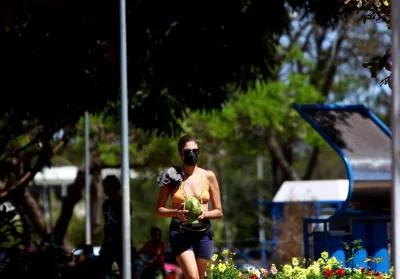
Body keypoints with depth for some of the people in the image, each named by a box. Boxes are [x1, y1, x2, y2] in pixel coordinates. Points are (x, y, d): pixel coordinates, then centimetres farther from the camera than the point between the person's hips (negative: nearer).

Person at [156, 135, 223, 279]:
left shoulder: (208, 176, 6)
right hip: (180, 233, -3)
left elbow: (218, 212, 10)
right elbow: (159, 209, 7)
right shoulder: (173, 177, 2)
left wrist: (204, 214, -11)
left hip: (203, 234, 3)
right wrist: (177, 212, -13)